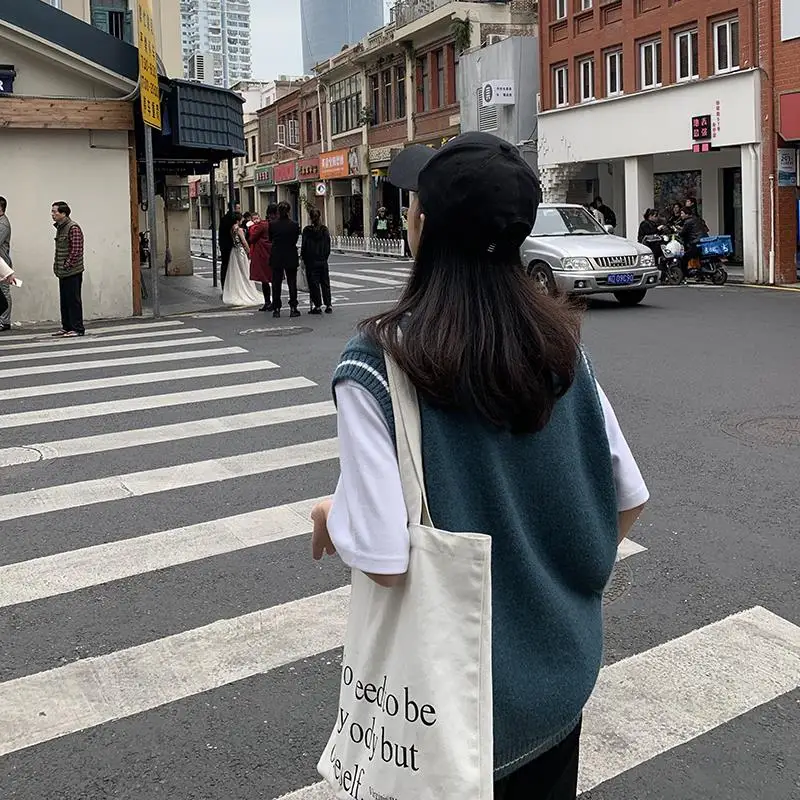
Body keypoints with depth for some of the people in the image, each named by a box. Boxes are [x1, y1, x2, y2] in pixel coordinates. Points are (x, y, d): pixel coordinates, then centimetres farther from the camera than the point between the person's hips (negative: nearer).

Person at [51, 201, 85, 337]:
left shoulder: (73, 228, -14)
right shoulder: (60, 228, 15)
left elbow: (76, 250, -18)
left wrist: (67, 265, -17)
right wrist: (56, 265, 12)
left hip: (72, 272, -9)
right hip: (63, 272, 9)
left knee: (73, 300, -4)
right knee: (64, 301, 12)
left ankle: (78, 329, 1)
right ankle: (66, 327, 19)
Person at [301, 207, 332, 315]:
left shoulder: (307, 230, -10)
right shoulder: (324, 230, 1)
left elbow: (304, 246, -8)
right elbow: (328, 246, 5)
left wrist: (303, 257, 4)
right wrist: (325, 257, 14)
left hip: (311, 261, -4)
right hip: (323, 261, 4)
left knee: (313, 284, 3)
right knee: (325, 283, 10)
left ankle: (317, 306, 2)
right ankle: (328, 305, 9)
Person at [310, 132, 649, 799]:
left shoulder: (377, 363, -22)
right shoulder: (559, 341, -8)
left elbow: (385, 560, -27)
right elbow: (629, 498, -2)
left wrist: (330, 519, -6)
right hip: (563, 663, 4)